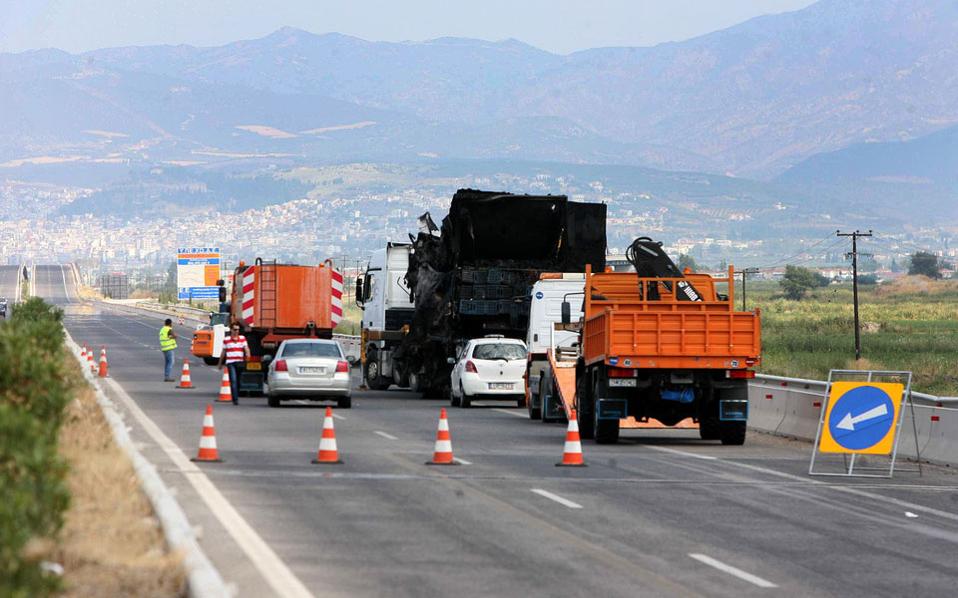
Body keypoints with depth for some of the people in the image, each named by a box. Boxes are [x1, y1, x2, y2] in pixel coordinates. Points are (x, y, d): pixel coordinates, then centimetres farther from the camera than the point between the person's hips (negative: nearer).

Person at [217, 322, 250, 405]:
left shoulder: (243, 338, 9)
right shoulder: (226, 340, 6)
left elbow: (246, 348, -3)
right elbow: (223, 352, 15)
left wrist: (247, 354, -26)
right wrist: (220, 363, 20)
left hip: (240, 362, 2)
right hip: (230, 363, -2)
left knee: (238, 381, 10)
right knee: (233, 381, -13)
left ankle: (236, 397, 26)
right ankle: (235, 399, -18)